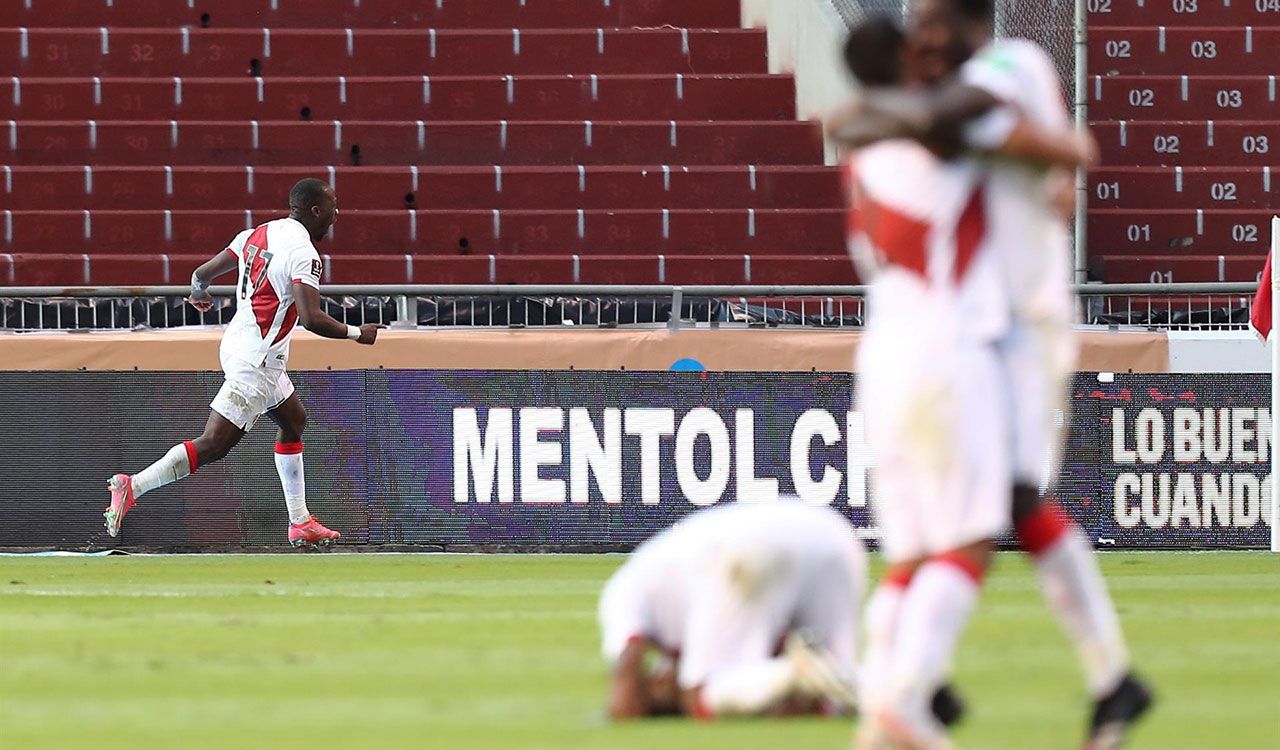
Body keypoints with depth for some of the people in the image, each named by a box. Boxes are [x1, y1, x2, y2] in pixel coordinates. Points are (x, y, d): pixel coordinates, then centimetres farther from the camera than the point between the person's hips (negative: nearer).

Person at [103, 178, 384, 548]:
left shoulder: (256, 235, 8)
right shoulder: (303, 253, -17)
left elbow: (203, 273, 14)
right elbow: (311, 318, -25)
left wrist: (199, 293, 38)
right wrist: (357, 334, -9)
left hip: (236, 345, 10)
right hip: (256, 361, -10)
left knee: (294, 420, 24)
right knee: (214, 444, -10)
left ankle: (300, 523, 28)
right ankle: (132, 487, -15)